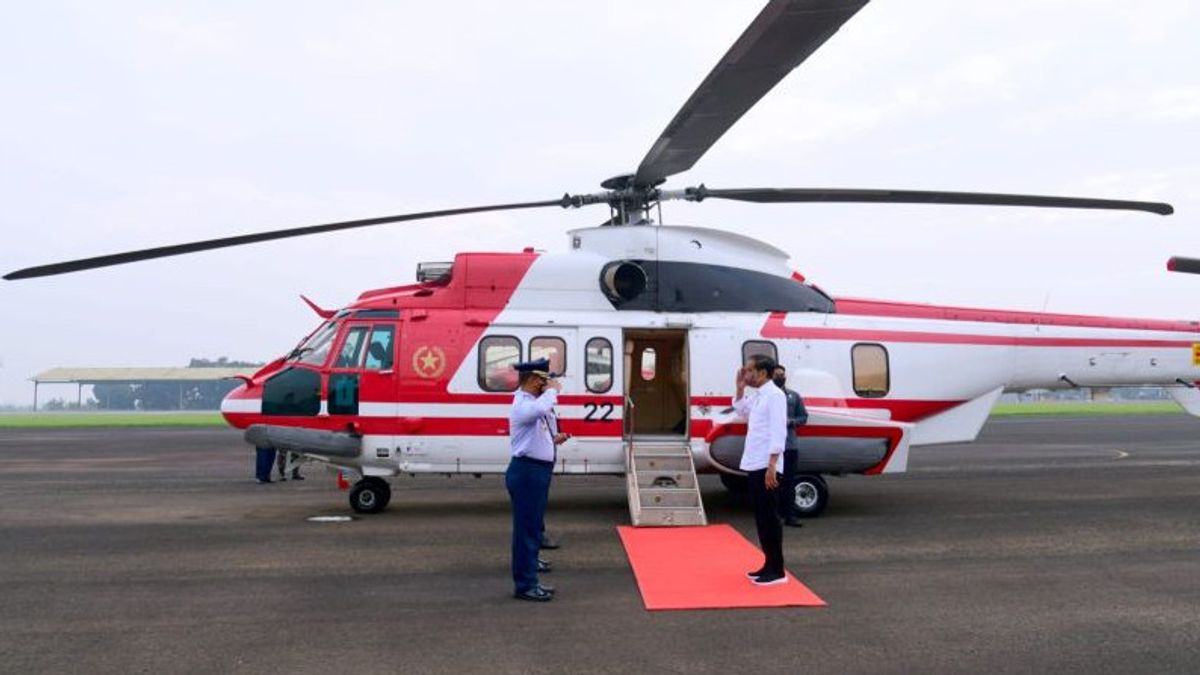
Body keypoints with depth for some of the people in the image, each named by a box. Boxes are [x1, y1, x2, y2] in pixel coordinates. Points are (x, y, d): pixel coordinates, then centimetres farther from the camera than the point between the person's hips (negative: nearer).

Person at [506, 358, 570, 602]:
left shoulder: (531, 403, 15)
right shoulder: (522, 404, -15)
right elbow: (540, 409, -39)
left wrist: (554, 440, 10)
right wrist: (553, 390, -21)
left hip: (538, 471, 10)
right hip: (527, 472, -10)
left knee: (534, 527, 16)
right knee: (526, 528, -4)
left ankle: (529, 581, 26)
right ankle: (524, 585, 4)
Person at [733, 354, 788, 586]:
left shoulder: (774, 395, -14)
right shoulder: (755, 395, 13)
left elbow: (779, 432, -20)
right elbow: (742, 412, 33)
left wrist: (771, 465, -23)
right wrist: (740, 388, 18)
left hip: (766, 467, -9)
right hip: (754, 465, 9)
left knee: (770, 518, -5)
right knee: (760, 518, 13)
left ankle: (777, 570, 1)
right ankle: (769, 565, 20)